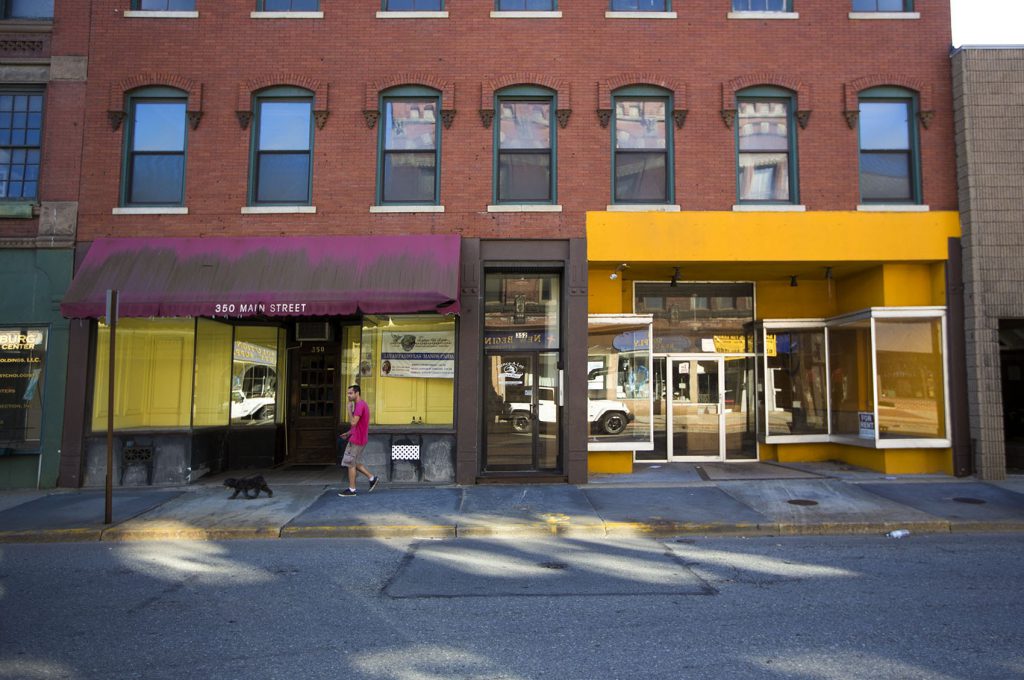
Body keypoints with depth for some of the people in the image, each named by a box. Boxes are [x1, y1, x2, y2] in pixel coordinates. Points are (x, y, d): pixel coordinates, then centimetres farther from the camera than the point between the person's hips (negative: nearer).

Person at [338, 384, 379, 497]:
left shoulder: (359, 405, -18)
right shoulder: (362, 404, 15)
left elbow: (353, 422, -25)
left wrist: (349, 408, -17)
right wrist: (349, 433, 16)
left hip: (356, 440, -10)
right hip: (359, 439, 10)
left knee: (351, 464, -1)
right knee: (356, 463, 17)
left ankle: (351, 489, 6)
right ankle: (372, 478, 16)